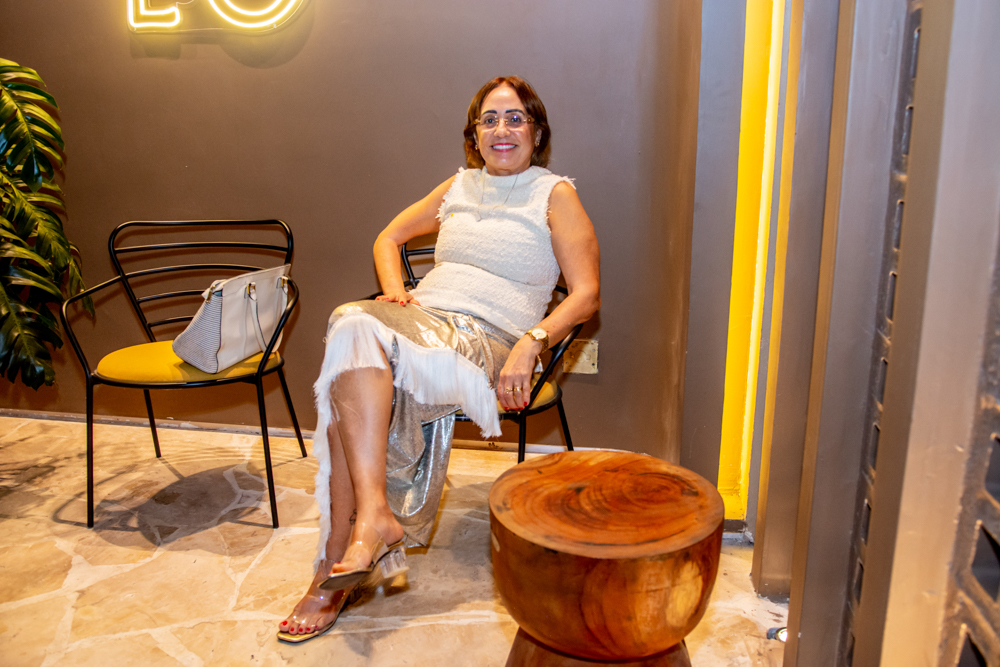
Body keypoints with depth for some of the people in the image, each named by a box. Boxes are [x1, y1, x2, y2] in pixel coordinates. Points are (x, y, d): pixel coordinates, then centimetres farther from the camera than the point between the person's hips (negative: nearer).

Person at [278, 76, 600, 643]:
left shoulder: (555, 194, 9)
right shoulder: (459, 186, 24)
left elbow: (587, 294, 0)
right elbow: (388, 239, 31)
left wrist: (531, 342, -17)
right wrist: (395, 292, 9)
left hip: (489, 336, -5)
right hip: (423, 315, 5)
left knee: (350, 378, -31)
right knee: (353, 326, -31)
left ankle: (337, 566, -29)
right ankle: (375, 514, -34)